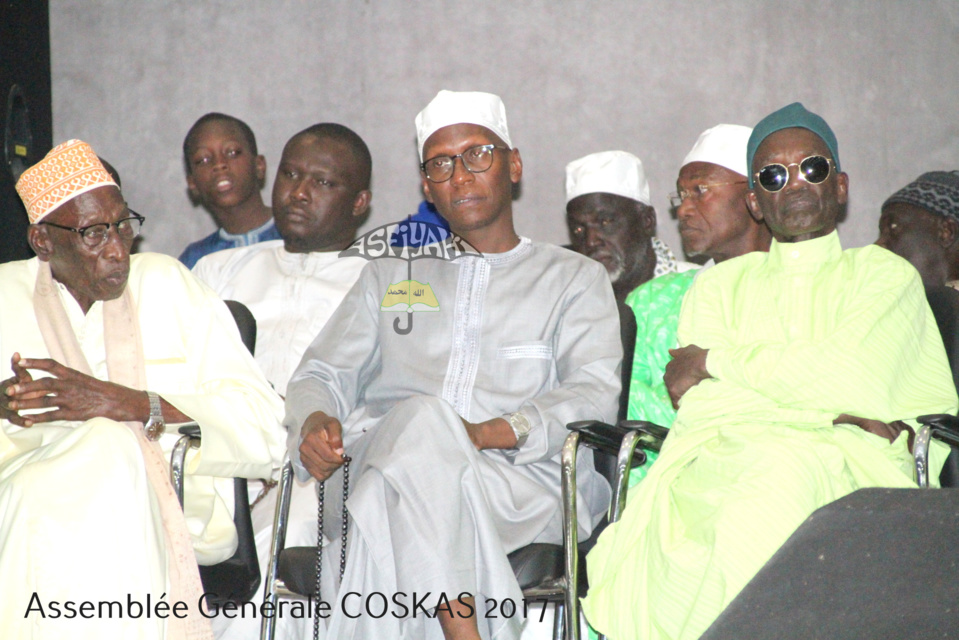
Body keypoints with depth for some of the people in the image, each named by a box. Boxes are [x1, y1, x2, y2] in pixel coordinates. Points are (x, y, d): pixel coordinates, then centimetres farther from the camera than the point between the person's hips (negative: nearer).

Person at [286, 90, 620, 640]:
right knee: (419, 416, -35)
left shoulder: (575, 278, 21)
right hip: (379, 466, 2)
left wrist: (490, 432, -15)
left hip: (523, 481, -2)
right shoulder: (391, 276, 31)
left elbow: (594, 394, 4)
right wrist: (314, 422, -5)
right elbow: (323, 374, 22)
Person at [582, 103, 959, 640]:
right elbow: (698, 402, 9)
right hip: (725, 451, 2)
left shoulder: (885, 273, 20)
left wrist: (718, 361, 5)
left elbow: (850, 374, 0)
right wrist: (831, 415, -5)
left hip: (845, 461, -2)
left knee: (784, 475, -40)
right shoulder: (721, 283, 27)